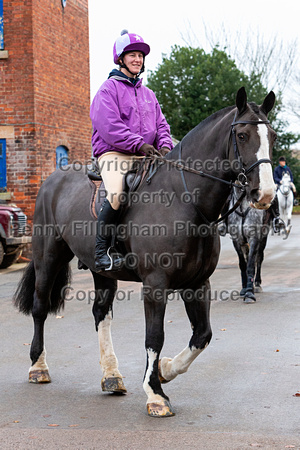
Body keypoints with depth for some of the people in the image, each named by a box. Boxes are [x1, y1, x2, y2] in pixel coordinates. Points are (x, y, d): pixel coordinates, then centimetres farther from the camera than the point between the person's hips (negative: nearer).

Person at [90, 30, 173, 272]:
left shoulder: (148, 93, 23)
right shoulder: (109, 89, 2)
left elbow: (161, 124, 21)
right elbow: (108, 126, -11)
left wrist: (165, 145, -2)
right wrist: (139, 144, -20)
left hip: (145, 157, 7)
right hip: (114, 154, -7)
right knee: (116, 194, -33)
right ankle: (101, 252, -23)